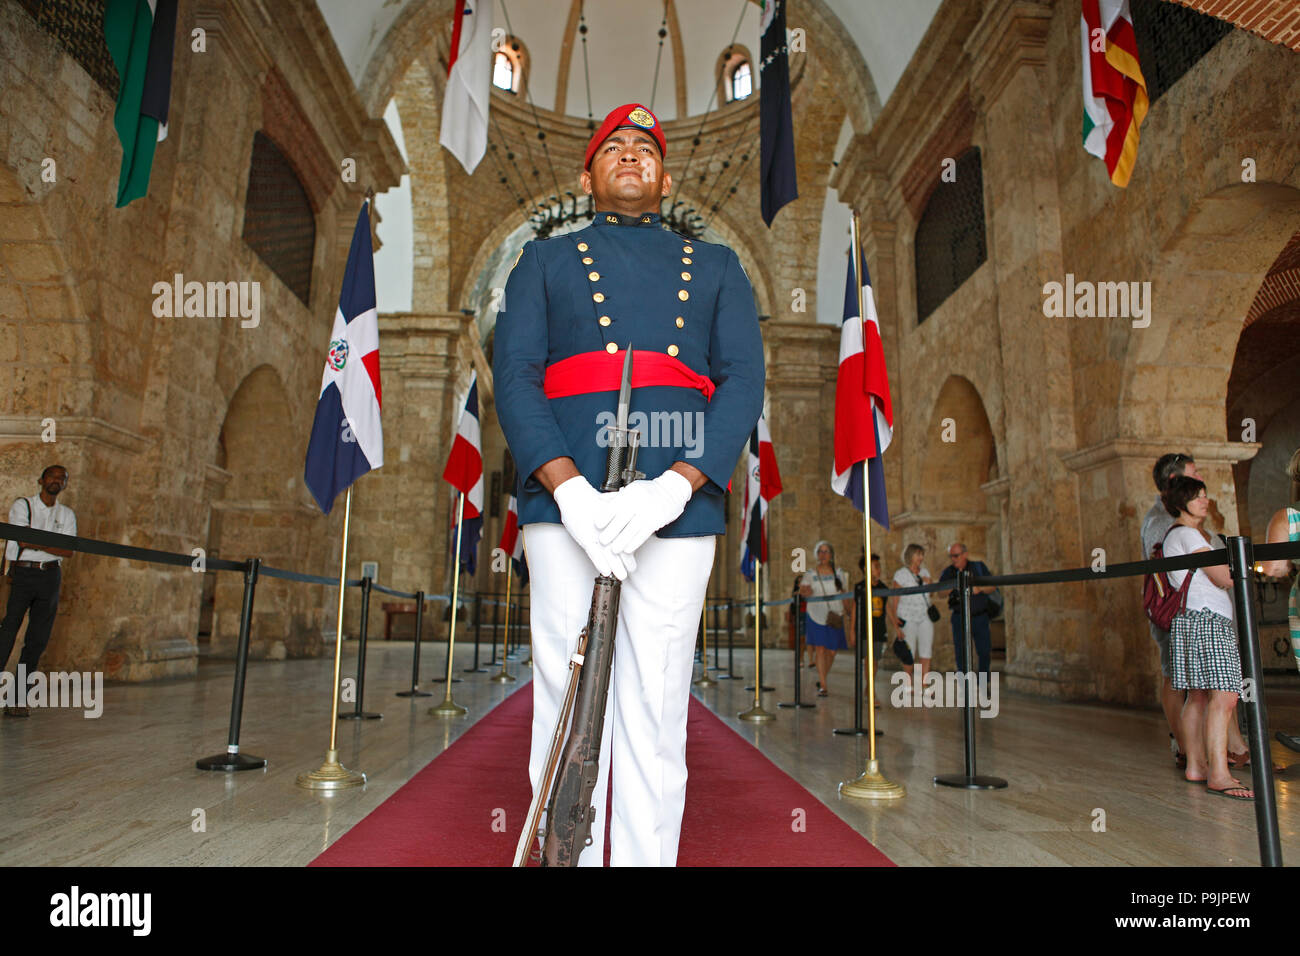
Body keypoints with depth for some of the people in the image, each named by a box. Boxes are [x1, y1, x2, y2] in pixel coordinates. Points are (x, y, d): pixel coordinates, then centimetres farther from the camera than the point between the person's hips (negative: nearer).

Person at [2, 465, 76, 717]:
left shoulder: (67, 514, 13)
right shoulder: (22, 506, 4)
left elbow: (68, 551, 1)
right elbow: (23, 540, -10)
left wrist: (36, 543, -7)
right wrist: (54, 544, -5)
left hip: (50, 576, 3)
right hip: (21, 574, -3)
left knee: (38, 639, 1)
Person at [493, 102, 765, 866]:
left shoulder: (718, 268, 21)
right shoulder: (544, 261, 20)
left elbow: (744, 383, 5)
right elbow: (513, 376, 5)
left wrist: (670, 489, -12)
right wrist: (570, 491, -13)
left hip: (677, 512, 1)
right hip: (566, 511, 0)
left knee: (654, 719, 2)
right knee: (566, 716, 1)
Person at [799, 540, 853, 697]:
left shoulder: (839, 573, 7)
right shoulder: (810, 574, 1)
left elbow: (845, 596, 12)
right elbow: (803, 590, -11)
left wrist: (850, 613, 7)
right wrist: (804, 591, -34)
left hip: (835, 617, 2)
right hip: (816, 616, -2)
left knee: (832, 651, 6)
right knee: (820, 649, -8)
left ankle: (822, 678, 30)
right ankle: (822, 686, -3)